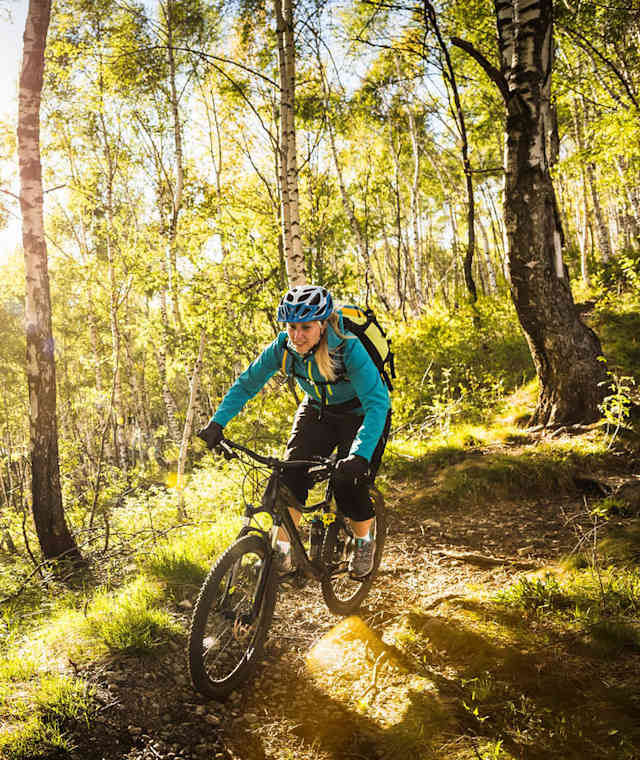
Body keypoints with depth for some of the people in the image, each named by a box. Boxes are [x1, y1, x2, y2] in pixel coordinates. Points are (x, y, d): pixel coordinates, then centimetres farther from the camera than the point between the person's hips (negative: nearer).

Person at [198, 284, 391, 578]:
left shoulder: (348, 348, -35)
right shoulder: (283, 347, -21)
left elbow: (377, 402, -41)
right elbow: (247, 383, -11)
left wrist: (360, 454, -54)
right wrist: (217, 422, -22)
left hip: (360, 415, -4)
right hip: (318, 410, 4)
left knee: (349, 480, -18)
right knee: (290, 474, -13)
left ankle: (365, 542, 11)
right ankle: (282, 551, 0)